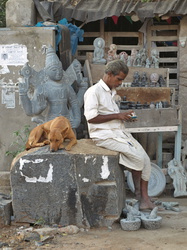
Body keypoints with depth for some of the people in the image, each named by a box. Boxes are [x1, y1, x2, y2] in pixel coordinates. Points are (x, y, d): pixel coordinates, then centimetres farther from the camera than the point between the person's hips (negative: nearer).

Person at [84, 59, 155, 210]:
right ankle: (138, 193, 0)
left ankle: (145, 198, -8)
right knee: (137, 157, -21)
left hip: (119, 132, 9)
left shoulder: (111, 92, 19)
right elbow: (91, 118, -18)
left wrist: (124, 116, 8)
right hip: (105, 135, -9)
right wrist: (117, 115, -15)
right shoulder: (94, 91, -10)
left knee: (146, 159, -8)